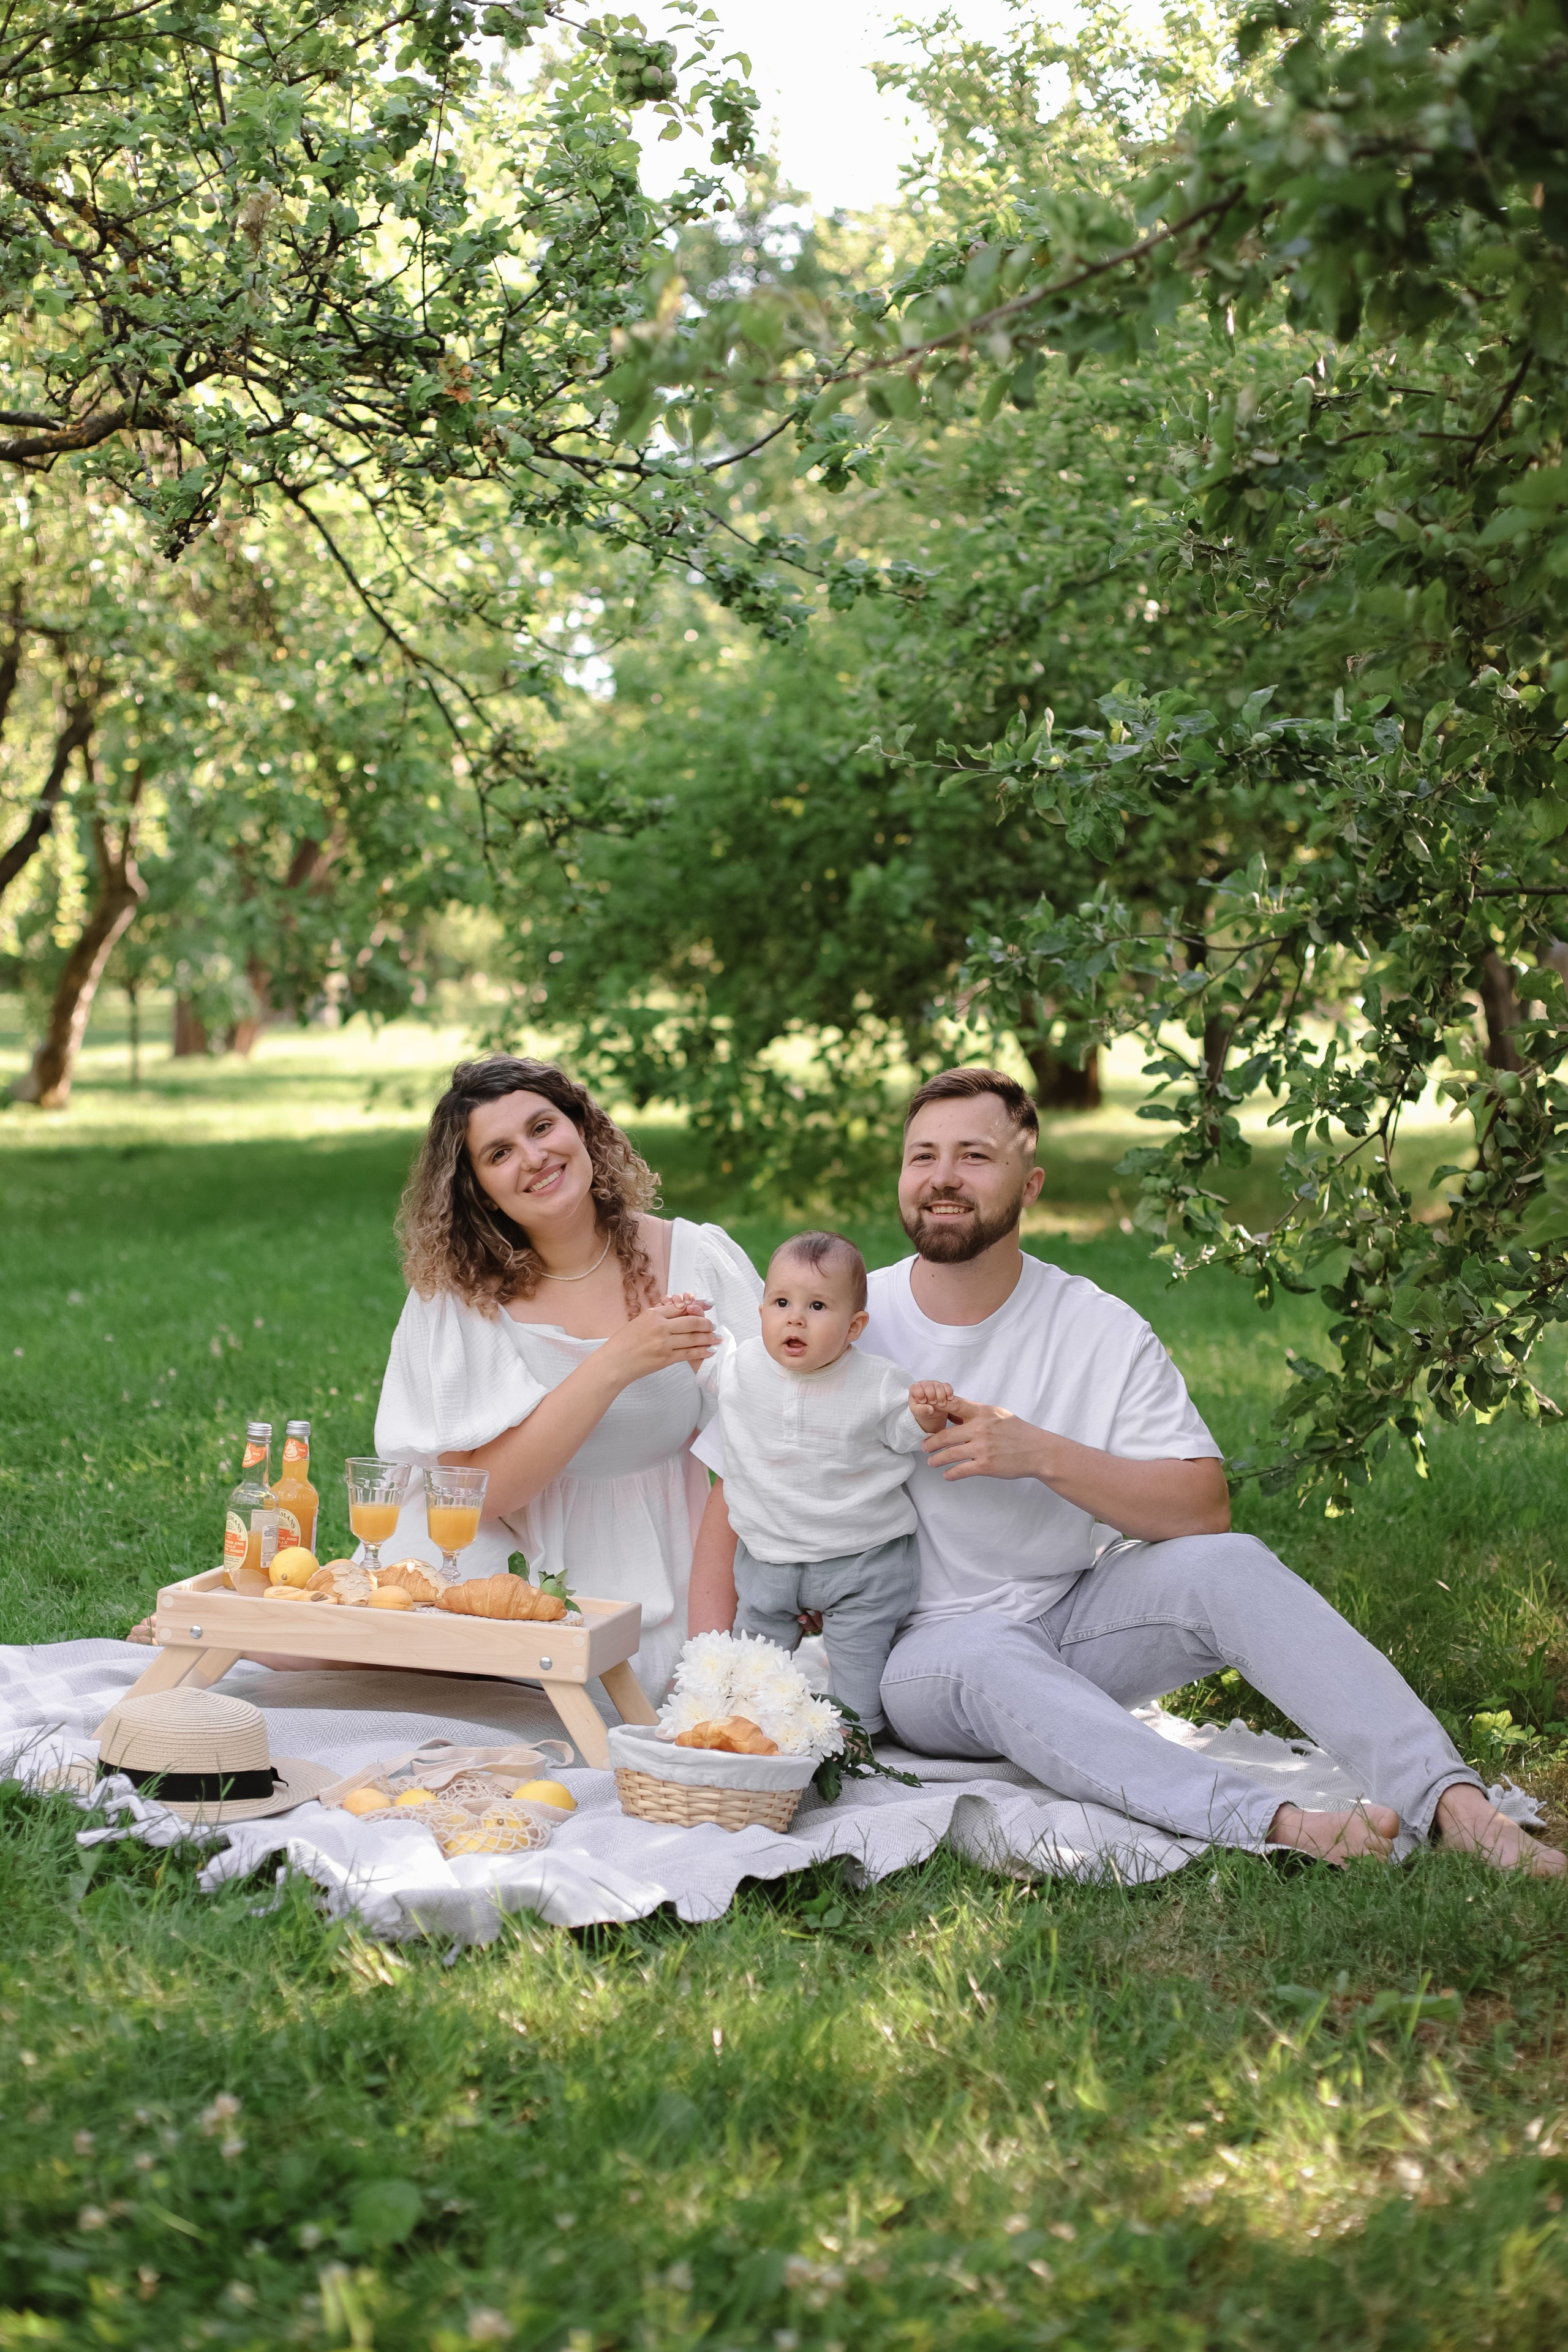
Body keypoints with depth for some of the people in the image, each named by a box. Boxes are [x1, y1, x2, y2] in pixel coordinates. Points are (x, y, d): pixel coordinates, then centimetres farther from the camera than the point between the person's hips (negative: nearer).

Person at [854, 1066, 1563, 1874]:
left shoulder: (1100, 1330, -3)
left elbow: (1205, 1509, -10)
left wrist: (1044, 1455, -21)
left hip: (1075, 1618, 2)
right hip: (924, 1645, -2)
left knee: (1226, 1563, -25)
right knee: (988, 1659, -38)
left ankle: (1451, 1801, -37)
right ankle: (1273, 1826, -55)